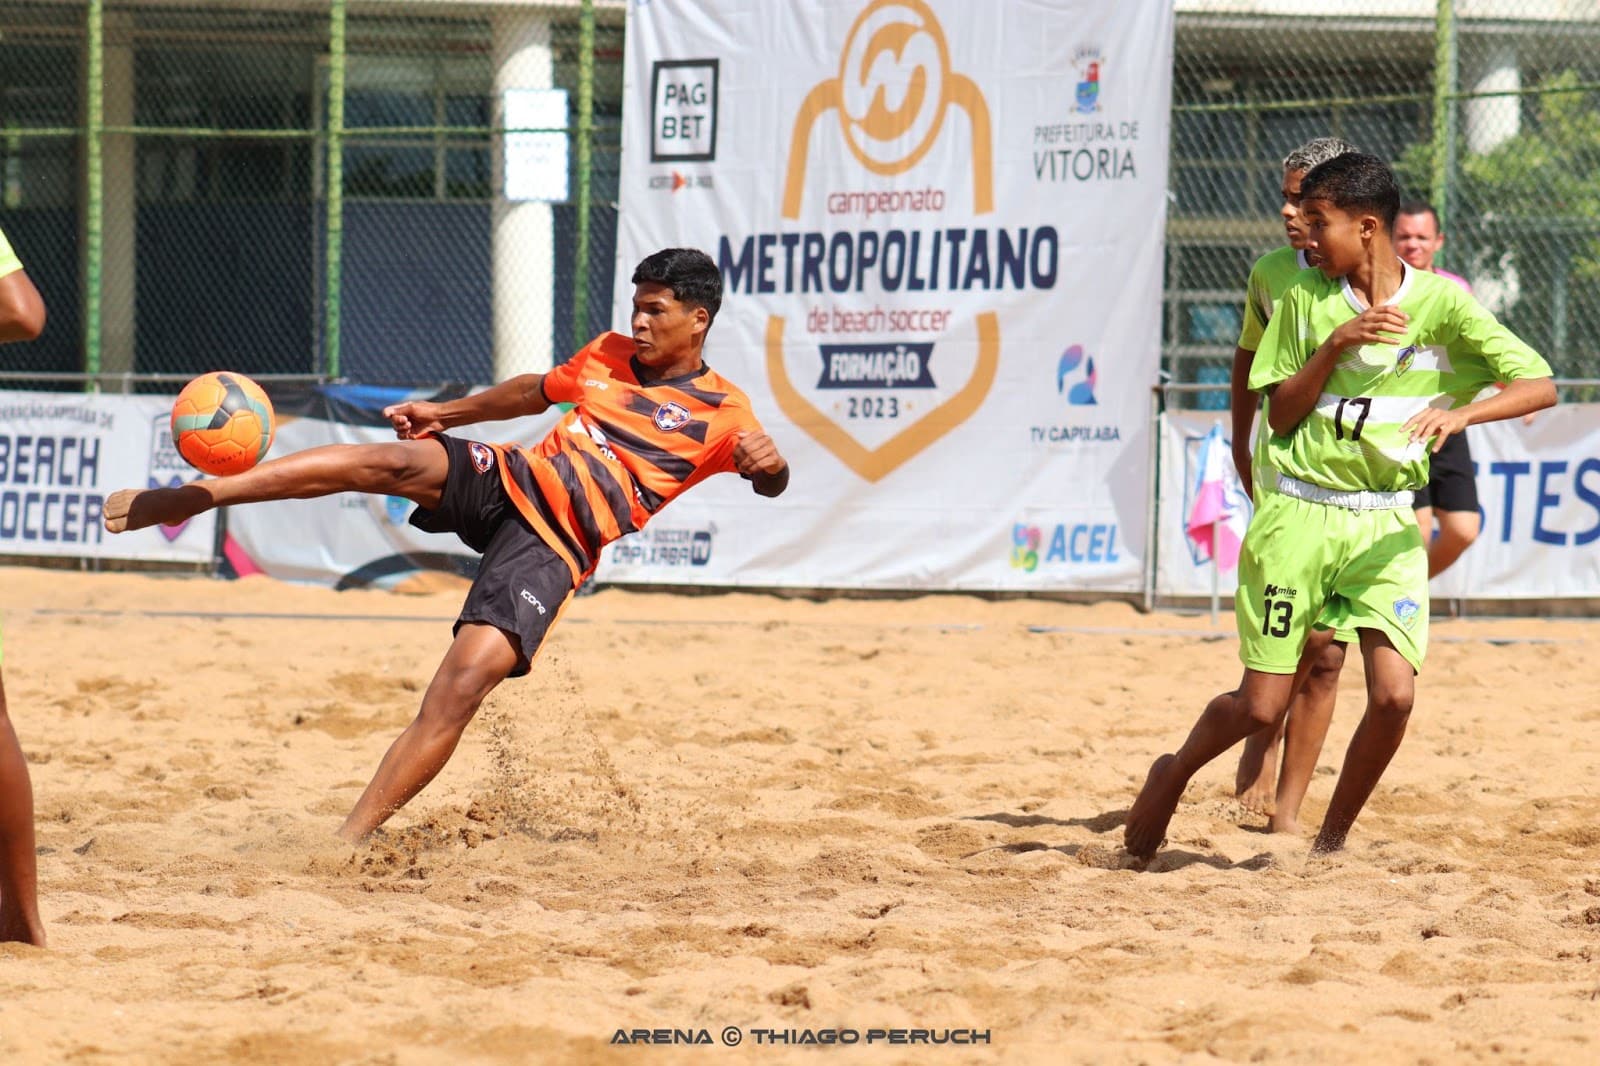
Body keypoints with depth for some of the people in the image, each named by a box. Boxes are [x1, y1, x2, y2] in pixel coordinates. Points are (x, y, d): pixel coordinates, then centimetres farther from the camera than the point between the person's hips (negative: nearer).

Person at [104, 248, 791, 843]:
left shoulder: (720, 411, 1)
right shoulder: (608, 355, 18)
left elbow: (769, 480, -12)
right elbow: (534, 392, 35)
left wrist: (768, 462, -35)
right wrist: (445, 412, 28)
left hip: (553, 546, -4)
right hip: (506, 480, 4)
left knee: (464, 683, -24)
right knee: (394, 461, -26)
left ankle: (349, 839, -23)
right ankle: (179, 501, -25)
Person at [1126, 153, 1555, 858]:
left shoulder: (1441, 305, -5)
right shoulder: (1305, 299, 1)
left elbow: (1540, 386, -11)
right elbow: (1279, 413, 1)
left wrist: (1460, 411, -29)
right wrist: (1334, 346, -15)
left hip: (1386, 527, 0)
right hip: (1298, 519, 0)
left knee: (1394, 693, -17)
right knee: (1261, 705, 0)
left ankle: (1332, 841, 5)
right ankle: (1173, 775, 30)